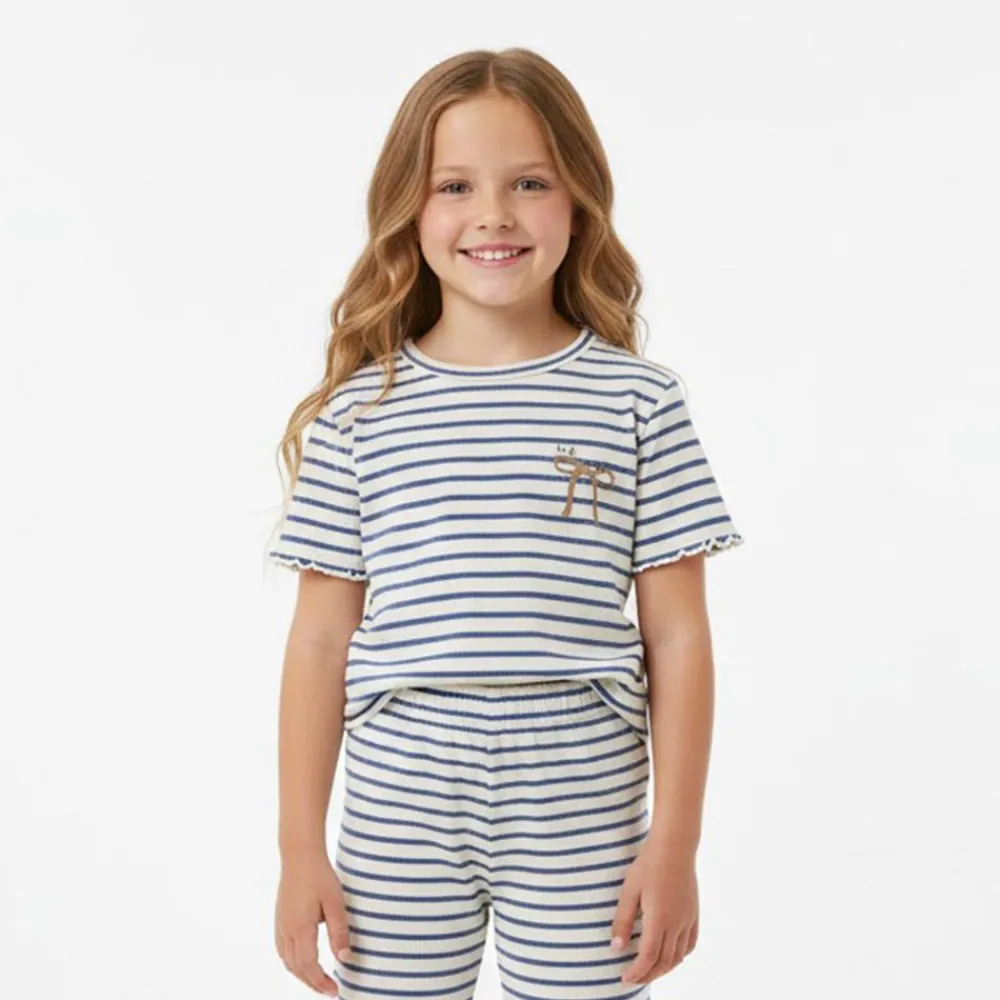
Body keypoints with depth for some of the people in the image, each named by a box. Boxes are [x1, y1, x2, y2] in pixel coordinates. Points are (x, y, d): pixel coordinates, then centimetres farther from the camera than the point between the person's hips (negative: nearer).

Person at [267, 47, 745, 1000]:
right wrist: (300, 846, 3)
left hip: (582, 823, 0)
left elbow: (676, 636, -1)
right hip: (398, 817, 1)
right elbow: (320, 640, 2)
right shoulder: (360, 412, 0)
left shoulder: (639, 402, -3)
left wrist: (674, 841, -2)